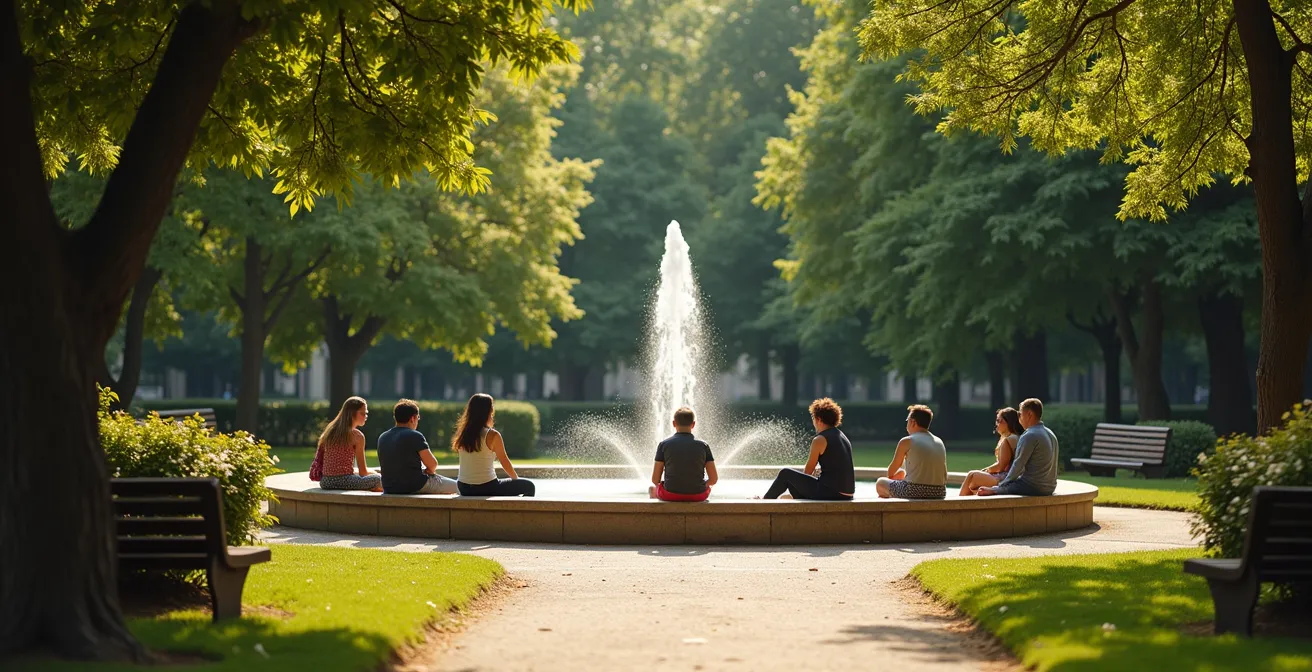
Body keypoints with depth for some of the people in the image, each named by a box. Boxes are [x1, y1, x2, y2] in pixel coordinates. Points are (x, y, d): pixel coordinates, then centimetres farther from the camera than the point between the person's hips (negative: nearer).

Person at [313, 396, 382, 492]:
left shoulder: (330, 431, 13)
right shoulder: (357, 435, -7)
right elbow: (363, 472, -5)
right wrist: (375, 473, 16)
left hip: (325, 482, 8)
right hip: (344, 481, -8)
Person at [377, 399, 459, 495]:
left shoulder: (382, 438, 8)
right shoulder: (415, 436, -13)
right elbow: (432, 464, -14)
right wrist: (428, 471, 11)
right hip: (416, 487, -8)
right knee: (455, 487, 9)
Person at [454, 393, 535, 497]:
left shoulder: (463, 434, 4)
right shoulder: (492, 435, -12)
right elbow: (505, 462, -3)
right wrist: (516, 479, 15)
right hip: (486, 489, -7)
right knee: (529, 486, 11)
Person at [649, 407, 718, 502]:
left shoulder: (664, 445, -6)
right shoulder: (703, 445, -4)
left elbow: (655, 480, -5)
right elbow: (713, 479, -3)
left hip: (670, 495, -1)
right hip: (698, 496, 1)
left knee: (652, 489, 34)